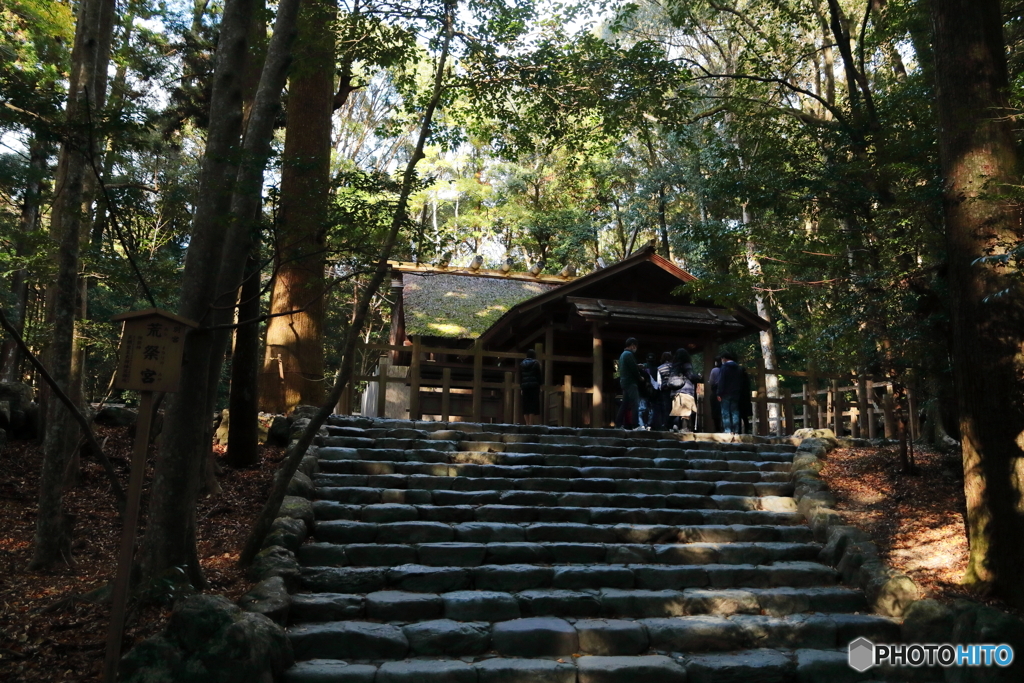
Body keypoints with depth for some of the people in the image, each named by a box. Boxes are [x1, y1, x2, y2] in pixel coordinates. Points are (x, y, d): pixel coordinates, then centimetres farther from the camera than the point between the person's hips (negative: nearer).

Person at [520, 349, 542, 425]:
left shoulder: (522, 364, 11)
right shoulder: (536, 363, -2)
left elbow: (520, 376, 10)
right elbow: (539, 375, -5)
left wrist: (521, 386, 14)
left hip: (525, 385, 4)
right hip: (534, 386, -4)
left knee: (526, 405, 7)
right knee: (533, 404, -4)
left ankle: (527, 423, 4)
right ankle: (531, 423, -10)